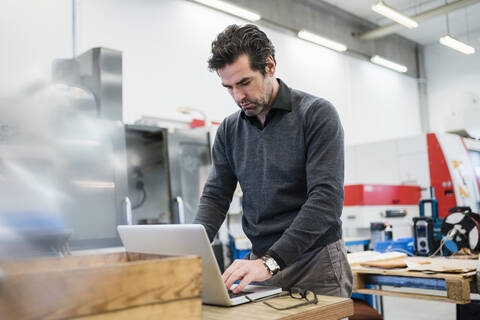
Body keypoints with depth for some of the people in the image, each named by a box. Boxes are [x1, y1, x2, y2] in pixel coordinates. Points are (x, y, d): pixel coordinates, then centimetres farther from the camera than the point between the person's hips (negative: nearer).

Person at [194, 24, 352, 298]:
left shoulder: (317, 114, -12)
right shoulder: (229, 130, 4)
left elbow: (327, 197, -20)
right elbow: (216, 196, 4)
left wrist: (271, 262, -28)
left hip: (316, 263, -3)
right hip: (262, 263, 4)